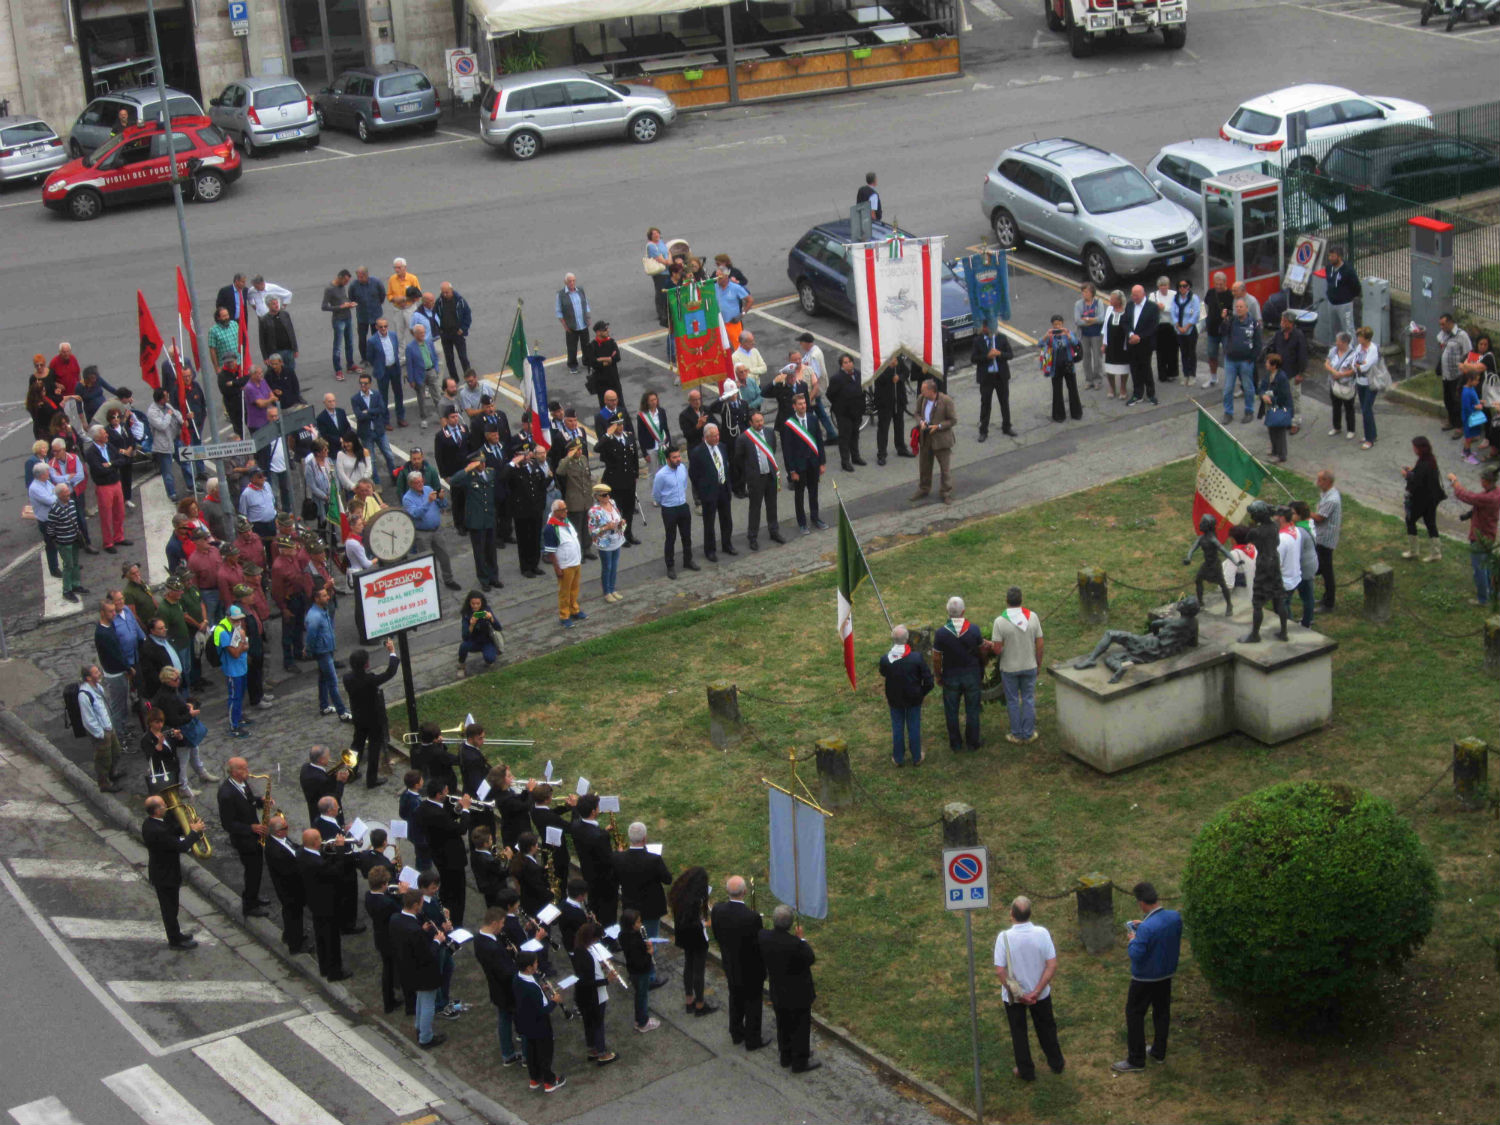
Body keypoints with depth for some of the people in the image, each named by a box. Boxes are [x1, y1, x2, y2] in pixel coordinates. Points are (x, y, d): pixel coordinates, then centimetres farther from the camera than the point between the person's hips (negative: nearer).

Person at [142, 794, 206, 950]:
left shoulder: (150, 823, -3)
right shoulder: (157, 831, -34)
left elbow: (169, 833, 11)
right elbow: (182, 846, -31)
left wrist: (187, 827, -3)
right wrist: (194, 832, -17)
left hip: (161, 872, 9)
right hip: (165, 876, -9)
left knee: (170, 907, 24)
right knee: (170, 908, 8)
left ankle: (175, 934, 40)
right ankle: (175, 940, 23)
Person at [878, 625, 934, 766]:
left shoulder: (885, 659, -20)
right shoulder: (917, 657, -23)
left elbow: (883, 673, 2)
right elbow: (928, 680, -15)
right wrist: (922, 693, 1)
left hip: (894, 700, 1)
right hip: (913, 699, -1)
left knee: (897, 728, 17)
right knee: (914, 728, 16)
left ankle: (898, 759, 30)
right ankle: (916, 758, 30)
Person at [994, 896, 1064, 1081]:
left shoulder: (1004, 937, -23)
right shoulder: (1042, 933, -18)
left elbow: (1000, 970, -21)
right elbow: (1052, 965, -17)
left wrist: (1017, 994, -13)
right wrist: (1037, 991, -15)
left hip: (1013, 995, -2)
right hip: (1040, 994, 2)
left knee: (1018, 1032, 18)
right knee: (1046, 1028, 24)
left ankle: (1026, 1071, 29)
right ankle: (1056, 1063, 40)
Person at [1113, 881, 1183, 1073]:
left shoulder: (1146, 928, -33)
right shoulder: (1175, 917, -10)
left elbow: (1136, 955, -28)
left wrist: (1133, 939, -10)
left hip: (1145, 978, -7)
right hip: (1167, 974, 7)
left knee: (1134, 1015, 10)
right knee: (1162, 1012, 22)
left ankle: (1136, 1060, 18)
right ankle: (1159, 1052, 39)